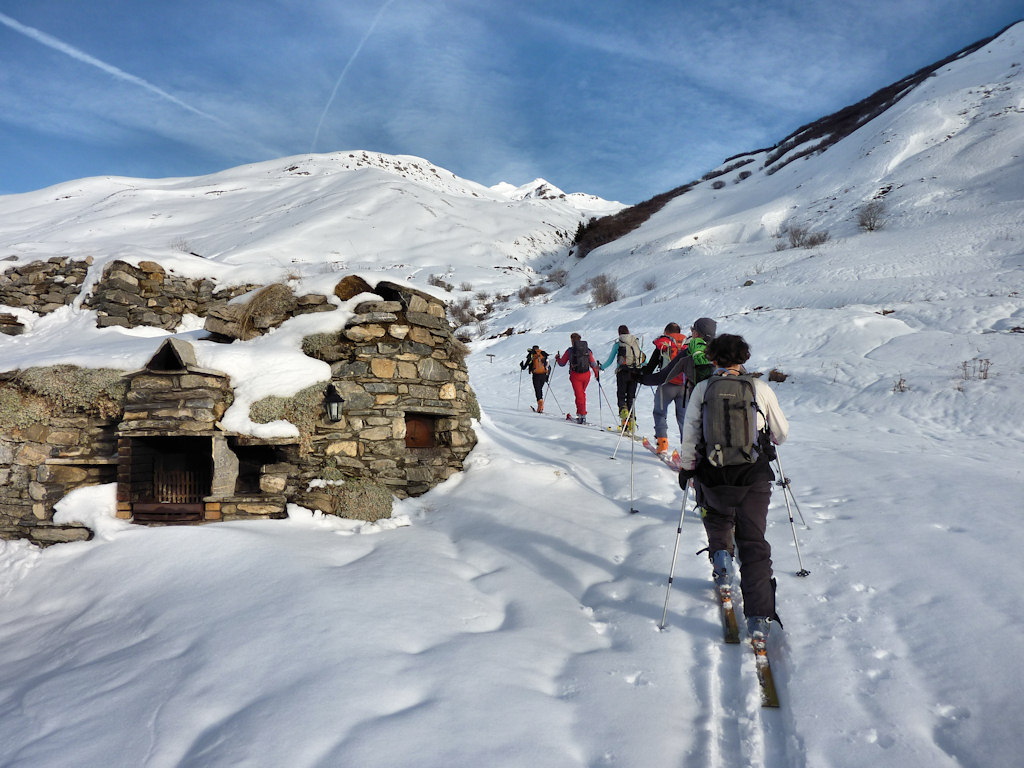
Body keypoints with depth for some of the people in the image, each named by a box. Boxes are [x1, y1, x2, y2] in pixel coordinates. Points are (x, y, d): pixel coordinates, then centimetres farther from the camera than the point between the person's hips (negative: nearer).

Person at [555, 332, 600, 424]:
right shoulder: (587, 350, 6)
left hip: (575, 375, -3)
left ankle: (582, 415, -7)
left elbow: (562, 363, 6)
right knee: (582, 393, 20)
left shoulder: (569, 351, -2)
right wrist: (597, 374, 18)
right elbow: (593, 364, 5)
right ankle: (581, 413, 24)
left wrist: (557, 359, 27)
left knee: (579, 394, -1)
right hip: (586, 375, 3)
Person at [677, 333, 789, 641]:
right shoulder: (762, 389, 0)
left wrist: (686, 467, 10)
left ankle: (720, 550, 10)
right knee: (754, 543, 5)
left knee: (717, 515, 34)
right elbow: (782, 433, 9)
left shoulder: (702, 388, -2)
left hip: (712, 475, 0)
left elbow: (690, 433, -4)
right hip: (755, 476, 0)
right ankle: (759, 618, -1)